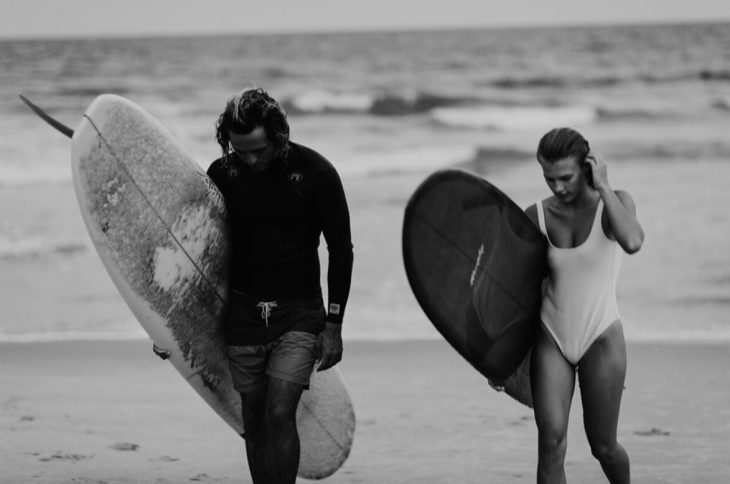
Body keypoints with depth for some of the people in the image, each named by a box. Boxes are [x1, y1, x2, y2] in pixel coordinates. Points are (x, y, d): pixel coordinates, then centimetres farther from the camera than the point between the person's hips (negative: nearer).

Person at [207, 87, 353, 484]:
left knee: (280, 414, -14)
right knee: (254, 419, 6)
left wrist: (333, 324, -4)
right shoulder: (221, 175, -3)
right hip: (242, 313, 3)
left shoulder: (315, 173, -9)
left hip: (298, 313, -3)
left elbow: (341, 250, -2)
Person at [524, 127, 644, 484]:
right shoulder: (536, 216, -3)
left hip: (601, 338, -1)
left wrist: (602, 187, -25)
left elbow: (632, 242, -33)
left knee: (603, 447, 9)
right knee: (551, 441, -16)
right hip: (551, 338, 1)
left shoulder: (614, 203, -9)